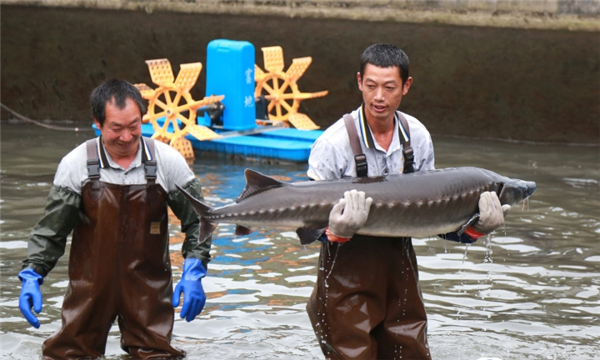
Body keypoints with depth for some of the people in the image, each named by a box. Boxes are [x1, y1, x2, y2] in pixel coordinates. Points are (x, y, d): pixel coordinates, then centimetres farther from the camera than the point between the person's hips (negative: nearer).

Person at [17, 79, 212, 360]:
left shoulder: (167, 161, -4)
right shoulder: (75, 165, -6)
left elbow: (197, 221, 4)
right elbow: (50, 230, 1)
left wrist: (194, 272, -8)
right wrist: (31, 275, -12)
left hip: (148, 283, 0)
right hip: (91, 282, 0)